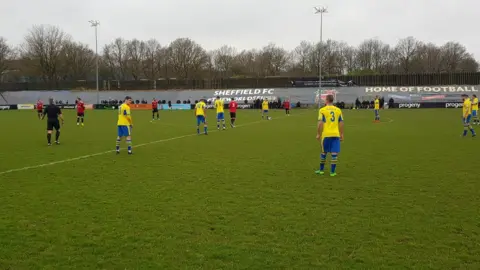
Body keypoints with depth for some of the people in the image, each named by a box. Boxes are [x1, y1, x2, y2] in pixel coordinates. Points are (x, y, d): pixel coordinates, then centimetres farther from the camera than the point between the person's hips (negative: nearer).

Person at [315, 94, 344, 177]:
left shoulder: (322, 110, -3)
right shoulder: (338, 110, 7)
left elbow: (320, 123, -8)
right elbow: (341, 123, 8)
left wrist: (318, 134, 0)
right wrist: (341, 134, 15)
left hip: (326, 134, -1)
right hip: (336, 135, 2)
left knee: (324, 152, 13)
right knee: (334, 153, 3)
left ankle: (321, 170, 23)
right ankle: (332, 171, 4)